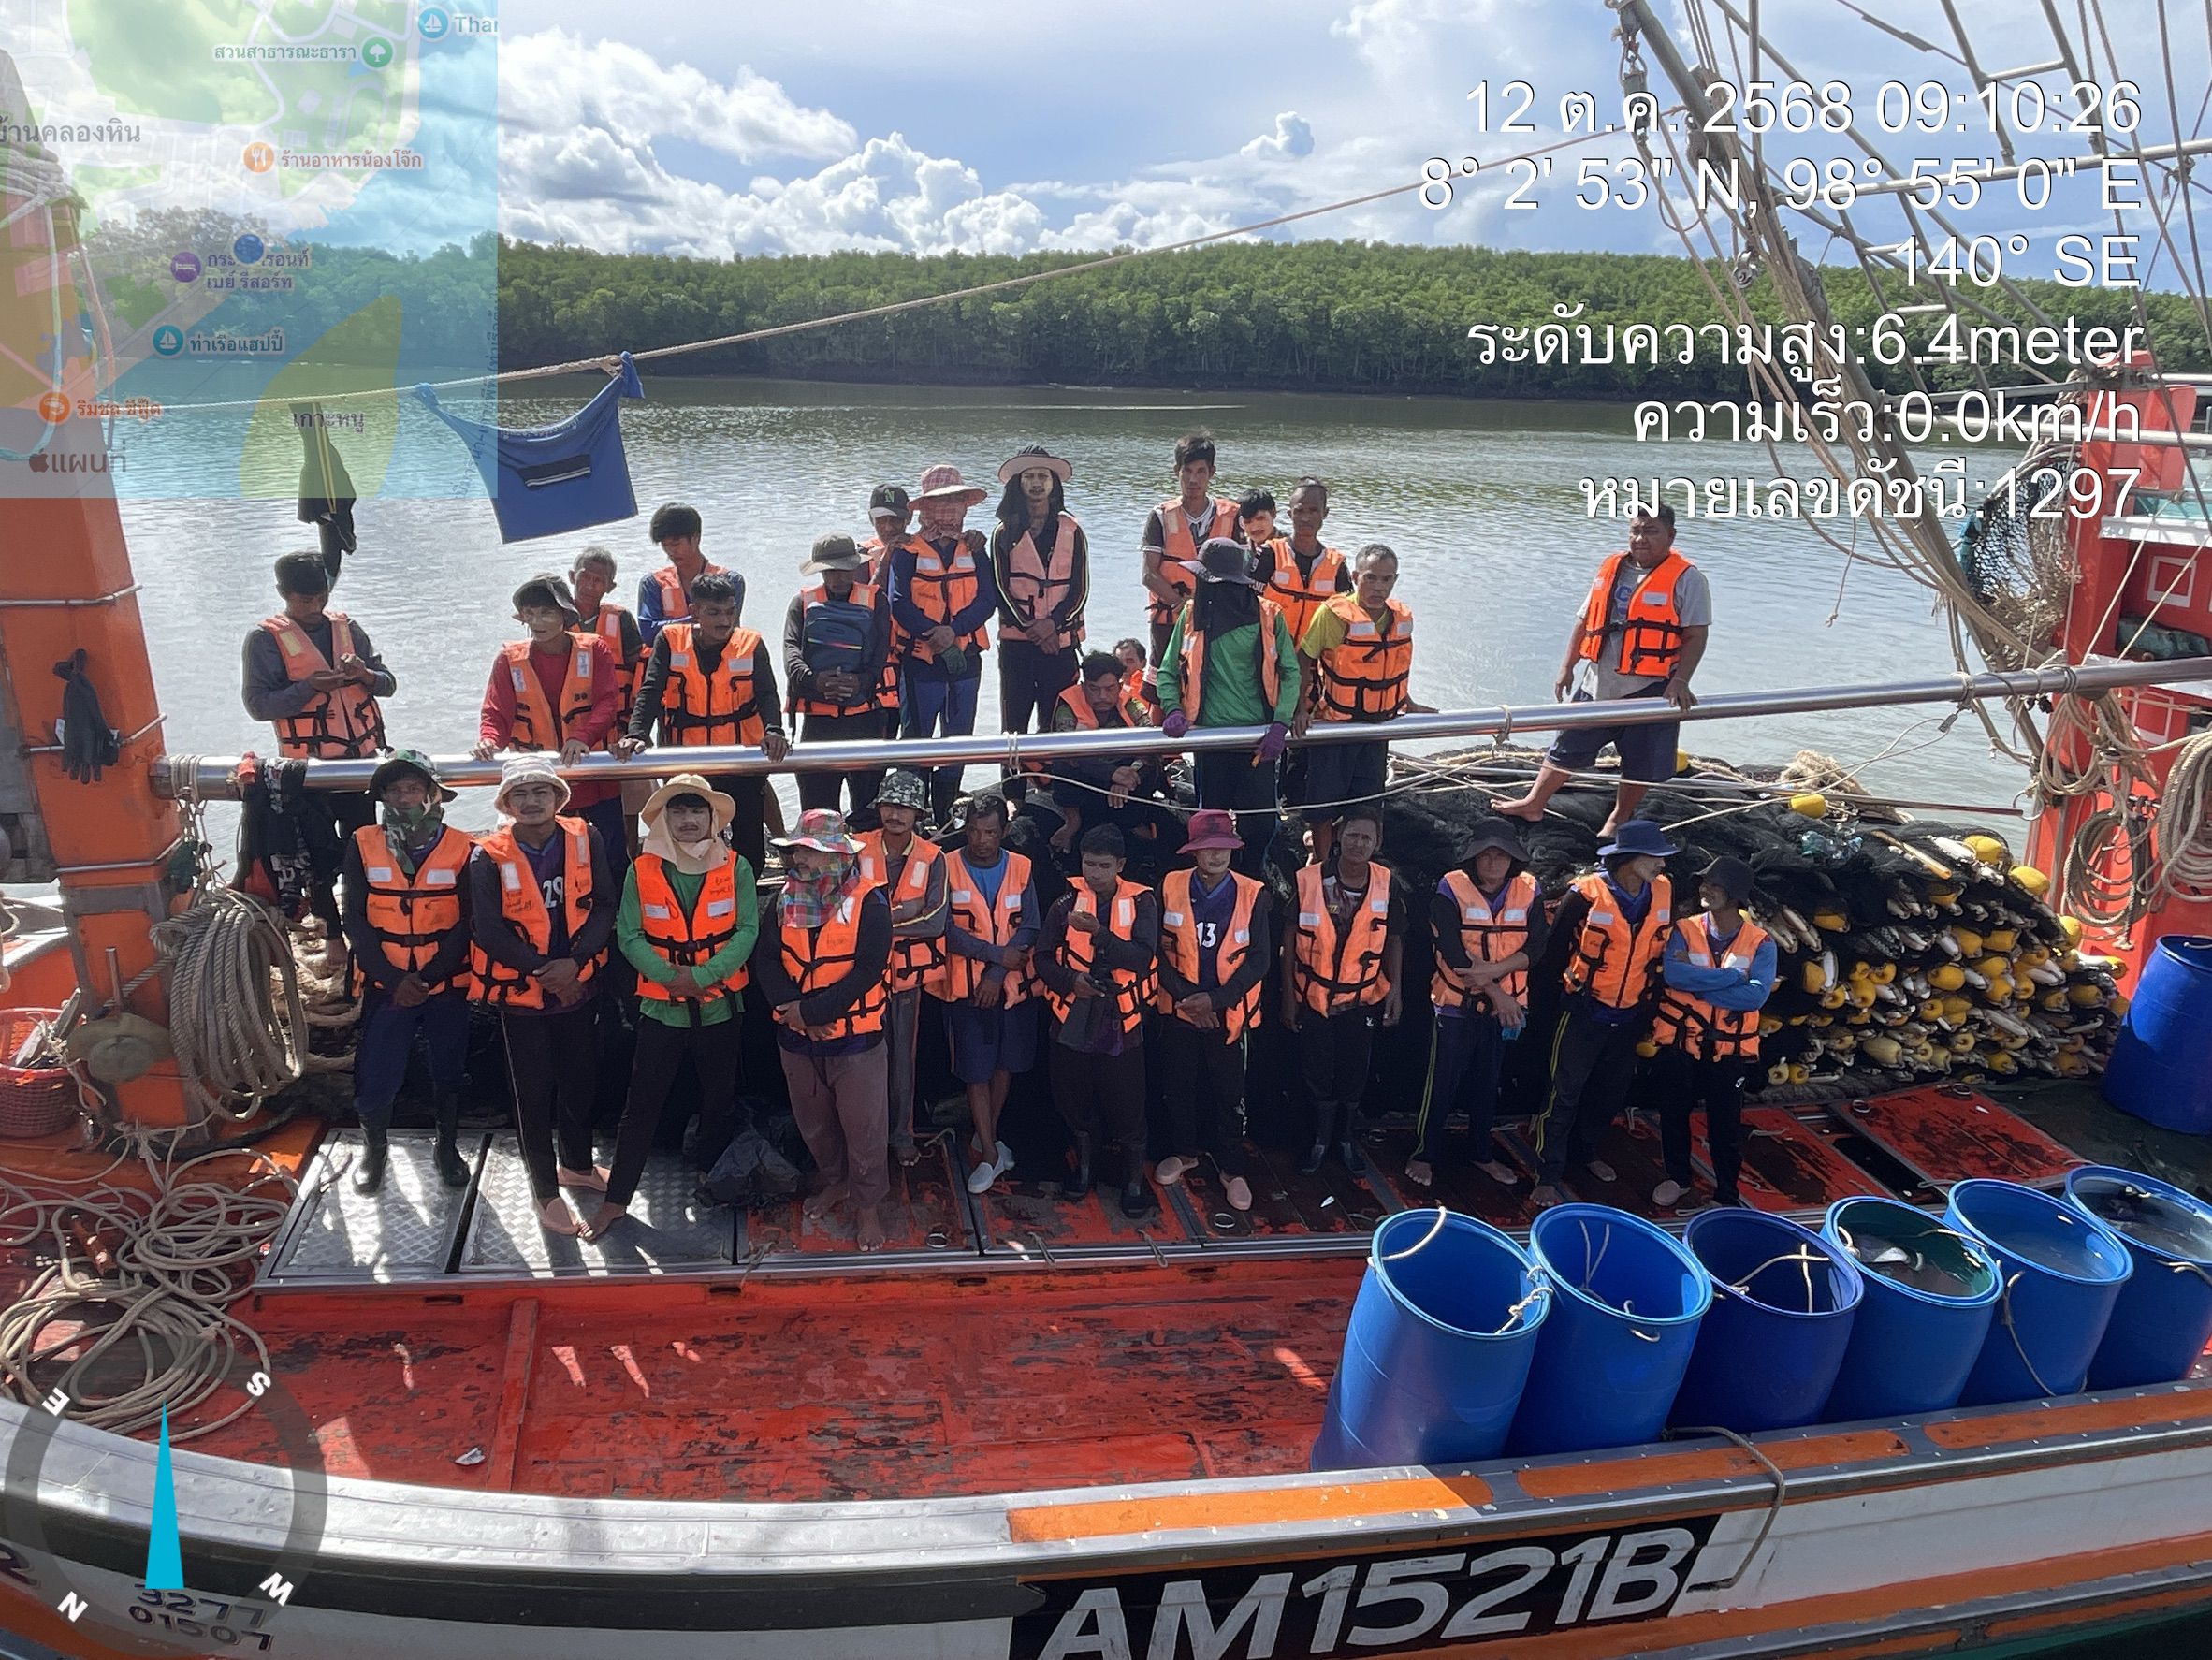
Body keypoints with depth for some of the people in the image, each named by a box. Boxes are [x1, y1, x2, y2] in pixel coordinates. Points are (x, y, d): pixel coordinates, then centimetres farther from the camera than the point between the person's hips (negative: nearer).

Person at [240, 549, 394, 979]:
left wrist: (364, 674, -13)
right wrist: (308, 687, -23)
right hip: (309, 766, -3)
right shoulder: (266, 638, -5)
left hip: (360, 758, 4)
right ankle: (333, 938, 14)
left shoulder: (346, 627, 7)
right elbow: (258, 704, -10)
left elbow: (388, 684, 9)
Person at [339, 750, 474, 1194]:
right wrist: (395, 978, -14)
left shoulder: (462, 849, -7)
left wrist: (427, 977, -16)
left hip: (447, 986, 0)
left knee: (447, 1073, 13)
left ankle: (447, 1148, 35)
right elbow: (356, 920, -6)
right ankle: (373, 1148, 31)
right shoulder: (363, 846, -3)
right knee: (375, 1075, 3)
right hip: (385, 987, 0)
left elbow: (467, 924, -7)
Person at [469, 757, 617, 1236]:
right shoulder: (489, 857, -11)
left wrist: (575, 960, -19)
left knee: (580, 1079, 18)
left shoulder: (585, 840, -5)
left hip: (579, 986, 3)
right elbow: (488, 930, -15)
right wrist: (542, 968, -21)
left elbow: (603, 907, -7)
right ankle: (547, 1194, 20)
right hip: (520, 992, -3)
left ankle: (577, 1164, 41)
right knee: (534, 1092, 7)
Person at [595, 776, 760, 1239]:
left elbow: (747, 930, -9)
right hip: (661, 1006, 0)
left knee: (720, 1105, 13)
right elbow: (629, 935, -5)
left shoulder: (736, 868, -3)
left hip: (720, 1006, 1)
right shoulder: (642, 870, -1)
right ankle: (615, 1200, 13)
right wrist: (668, 974, -19)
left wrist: (703, 975, -19)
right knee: (641, 1106, 3)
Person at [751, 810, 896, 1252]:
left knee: (863, 1125, 3)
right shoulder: (785, 902, 3)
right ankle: (834, 1181, 42)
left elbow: (867, 970, -20)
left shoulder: (869, 903, -14)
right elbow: (766, 959, -2)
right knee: (813, 1120, 20)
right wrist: (792, 1009, -17)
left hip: (855, 1037, -5)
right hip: (797, 1037, 5)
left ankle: (868, 1204, 20)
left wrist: (810, 1009, -22)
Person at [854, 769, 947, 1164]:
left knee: (903, 1056, 10)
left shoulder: (932, 858, -4)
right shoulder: (858, 849, -3)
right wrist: (903, 913, -18)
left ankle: (903, 1135, 24)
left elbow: (935, 922, -11)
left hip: (908, 969, 0)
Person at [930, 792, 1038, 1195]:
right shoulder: (948, 868, -7)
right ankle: (989, 1154, 10)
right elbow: (946, 930, -12)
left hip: (1012, 985, 3)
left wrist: (998, 974, -14)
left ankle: (986, 1136, 32)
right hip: (966, 987, -2)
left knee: (1005, 1064, 12)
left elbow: (1029, 929, -4)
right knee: (976, 1072, 1)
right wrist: (997, 954, -15)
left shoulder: (1020, 869, 0)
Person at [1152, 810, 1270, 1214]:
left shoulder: (1253, 894, -7)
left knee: (1229, 1093, 6)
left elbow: (1260, 958, -8)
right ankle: (1185, 1151, 35)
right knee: (1178, 1086, 14)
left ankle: (1232, 1168, 21)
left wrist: (1215, 999, -15)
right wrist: (1186, 996, -13)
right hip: (1180, 1009, 2)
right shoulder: (1169, 888, -4)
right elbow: (1158, 950, -3)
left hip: (1229, 1012, -1)